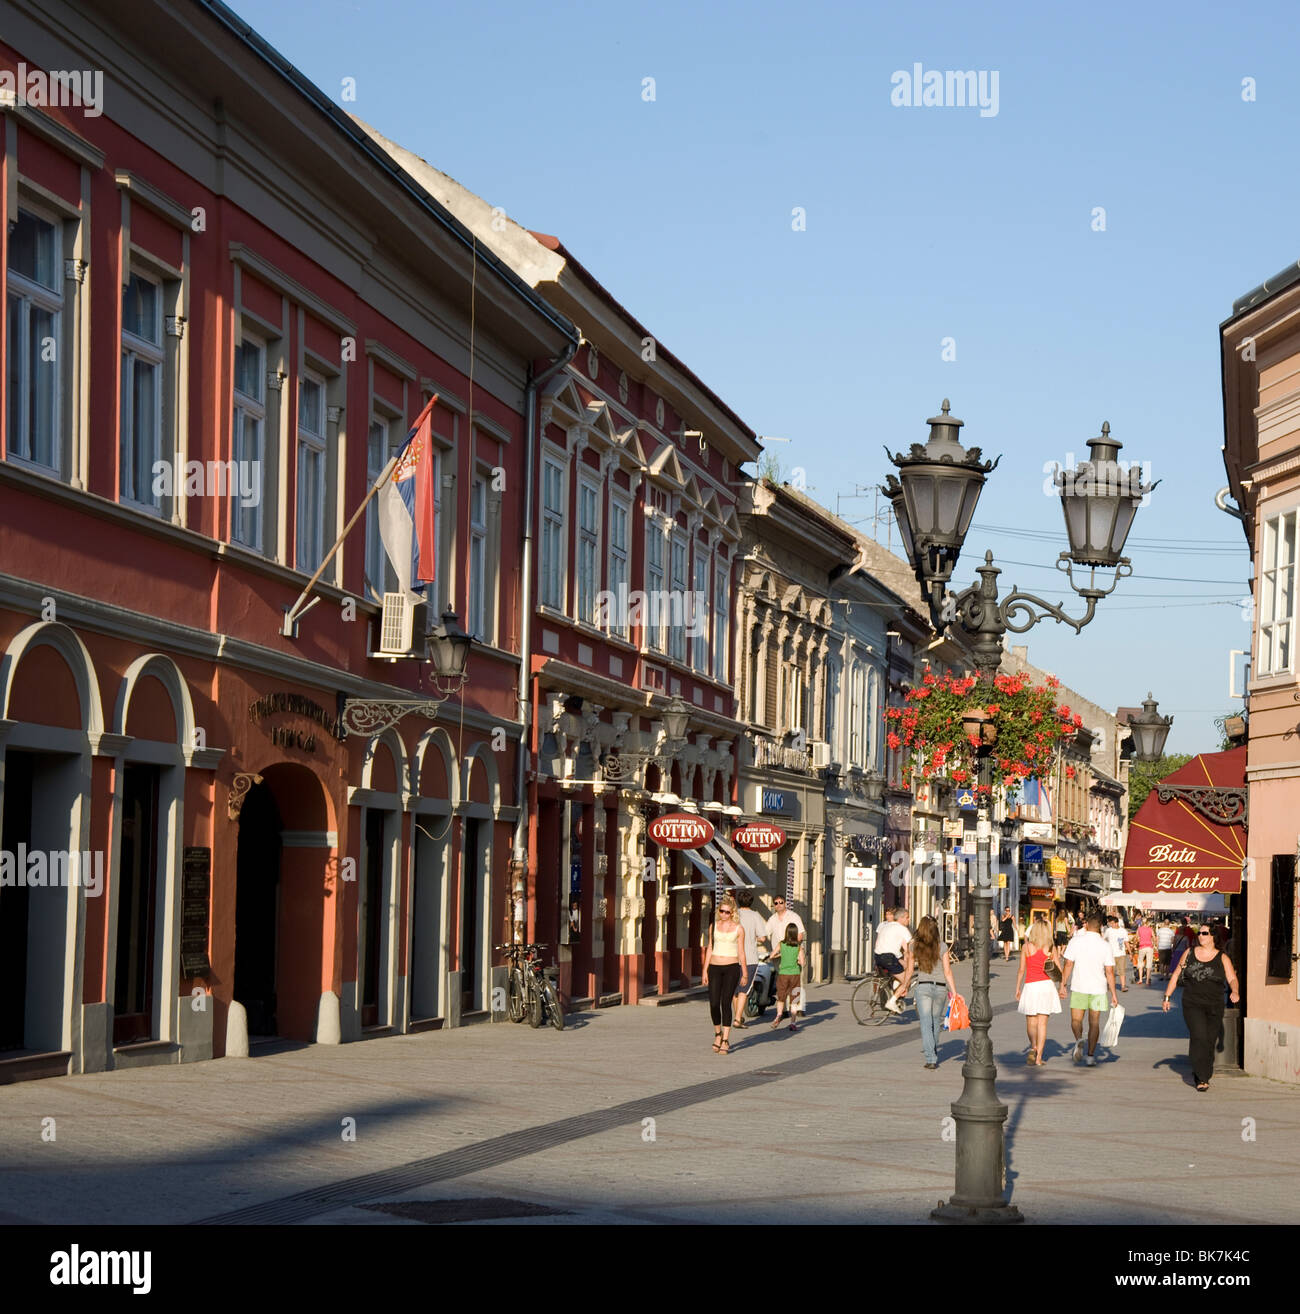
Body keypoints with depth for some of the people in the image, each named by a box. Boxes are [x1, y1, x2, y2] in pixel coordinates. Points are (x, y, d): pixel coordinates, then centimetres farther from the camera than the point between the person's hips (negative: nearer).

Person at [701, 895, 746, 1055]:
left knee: (726, 1003, -8)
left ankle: (725, 1040, -2)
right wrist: (705, 970, 7)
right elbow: (709, 949, 13)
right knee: (714, 1004, -4)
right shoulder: (714, 926, 10)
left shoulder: (738, 929, 3)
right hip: (715, 968, 2)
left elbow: (741, 952, 6)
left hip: (731, 968, -2)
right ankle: (718, 1033, 20)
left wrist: (744, 974, 5)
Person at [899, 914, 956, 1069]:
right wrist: (954, 993, 1)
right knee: (936, 1021, 18)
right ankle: (933, 1054, 30)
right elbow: (948, 972, -2)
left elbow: (909, 970, 6)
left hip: (923, 986, -1)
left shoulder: (913, 945, -1)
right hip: (941, 987, 1)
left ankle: (931, 1058, -14)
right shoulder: (942, 946, -1)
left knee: (926, 1023, -3)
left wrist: (905, 986, 22)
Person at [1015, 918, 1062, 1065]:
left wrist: (1018, 988, 8)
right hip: (1047, 985, 1)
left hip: (1030, 985, -1)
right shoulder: (1051, 948, 0)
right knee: (1042, 1022, 4)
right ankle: (1039, 1057, 2)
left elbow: (1021, 970, 0)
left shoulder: (1026, 947, -2)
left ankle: (1033, 1047, -14)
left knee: (1031, 1021, 11)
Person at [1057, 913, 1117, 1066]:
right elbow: (1109, 972, -2)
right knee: (1094, 1023, 11)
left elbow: (1068, 964, -6)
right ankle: (1091, 1056, 10)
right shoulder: (1105, 946, -2)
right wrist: (1113, 994, 3)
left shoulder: (1075, 941, -5)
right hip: (1098, 989, 1)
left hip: (1079, 987, -1)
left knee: (1076, 1020, 9)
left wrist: (1063, 984, 4)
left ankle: (1079, 1039, -21)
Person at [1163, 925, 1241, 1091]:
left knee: (1210, 1042, 4)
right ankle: (1201, 1078, -18)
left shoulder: (1222, 958, 3)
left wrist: (1235, 992, -27)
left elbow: (1232, 979, -5)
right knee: (1199, 1037, -18)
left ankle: (1203, 1076, 23)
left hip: (1214, 1007, 1)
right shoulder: (1189, 954, 7)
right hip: (1192, 1005, -1)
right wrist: (1167, 997, 9)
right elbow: (1176, 975, 14)